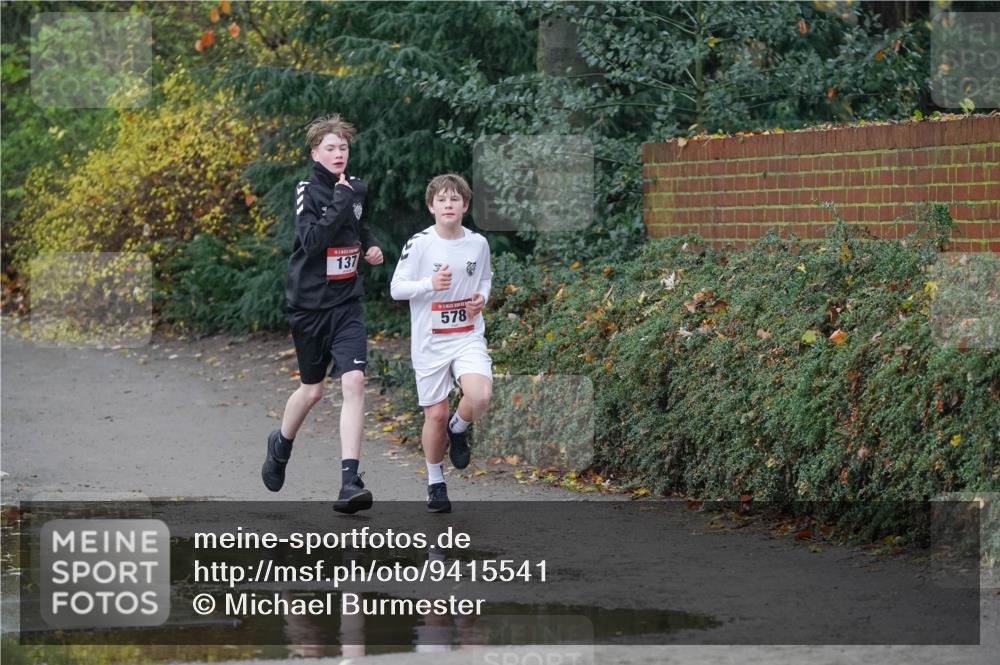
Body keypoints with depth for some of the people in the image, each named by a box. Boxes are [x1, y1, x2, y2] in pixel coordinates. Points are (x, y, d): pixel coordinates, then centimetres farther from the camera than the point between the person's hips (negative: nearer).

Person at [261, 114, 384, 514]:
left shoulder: (357, 189, 6)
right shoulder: (308, 192, -10)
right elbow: (311, 240, -26)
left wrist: (370, 245, 10)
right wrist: (340, 202, -26)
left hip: (346, 304, 3)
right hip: (309, 304, -3)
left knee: (353, 381, -16)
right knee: (312, 390, 11)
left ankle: (350, 481, -19)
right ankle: (281, 444, 44)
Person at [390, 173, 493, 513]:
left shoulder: (478, 243, 2)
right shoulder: (418, 244, -9)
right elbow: (396, 288, -7)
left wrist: (482, 297, -3)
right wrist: (430, 284, -23)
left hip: (468, 337, 2)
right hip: (430, 342, -2)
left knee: (479, 396, -25)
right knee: (435, 414, 3)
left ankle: (458, 428, 11)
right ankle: (435, 482, 25)